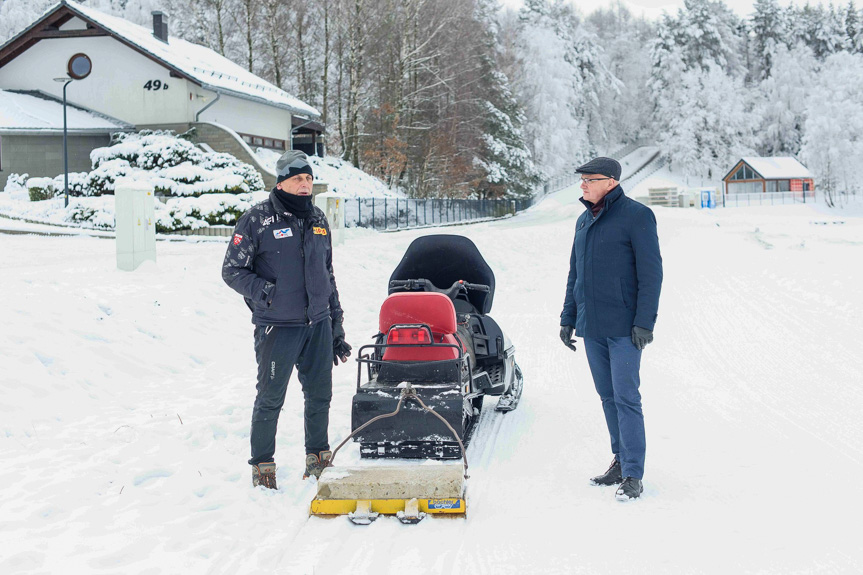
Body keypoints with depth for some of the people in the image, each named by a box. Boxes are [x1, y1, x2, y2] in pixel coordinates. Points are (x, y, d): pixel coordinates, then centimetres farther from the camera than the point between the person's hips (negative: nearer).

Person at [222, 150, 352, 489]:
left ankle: (318, 458, 26)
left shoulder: (318, 220, 13)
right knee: (271, 399, 1)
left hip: (318, 325, 5)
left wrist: (337, 327, 18)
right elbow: (232, 270, -3)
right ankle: (262, 465, 15)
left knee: (320, 396, 10)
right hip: (277, 327, -5)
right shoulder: (257, 220, -5)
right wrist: (264, 292, -21)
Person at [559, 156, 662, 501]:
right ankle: (621, 462, 21)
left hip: (623, 328, -7)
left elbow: (651, 272, -11)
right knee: (608, 397, 11)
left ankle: (633, 476, -2)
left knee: (626, 398, -7)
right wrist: (568, 318, 17)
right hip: (591, 327, 7)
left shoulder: (636, 216, -7)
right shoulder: (584, 221, 15)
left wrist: (644, 321, -16)